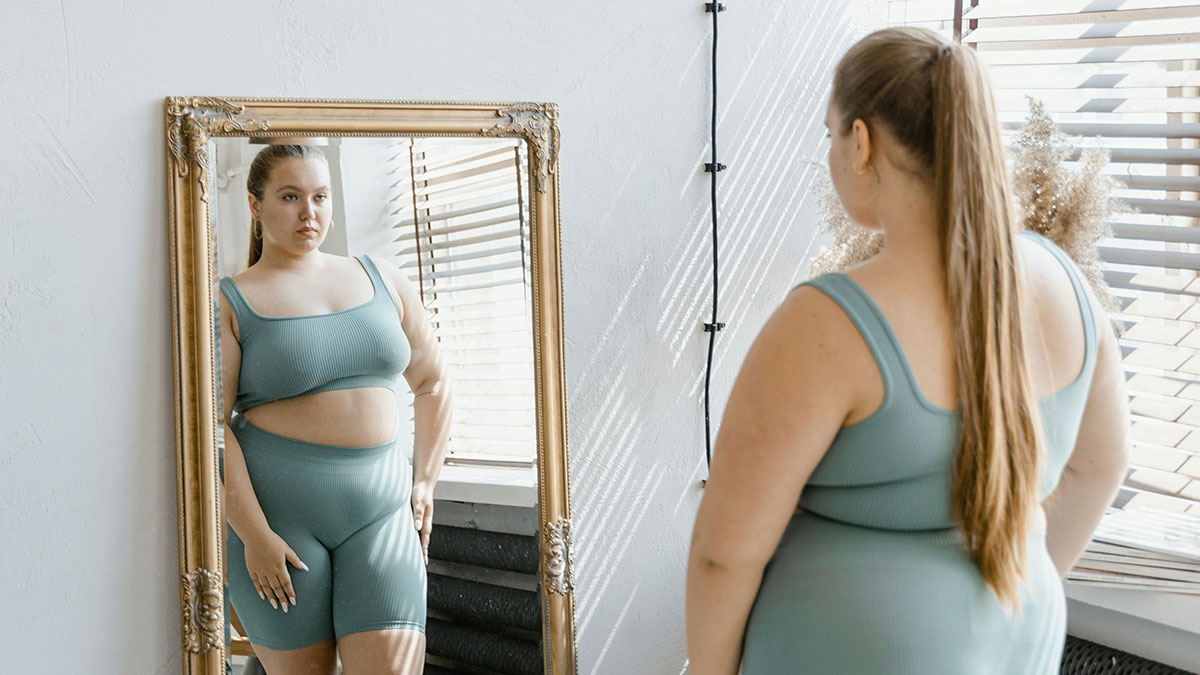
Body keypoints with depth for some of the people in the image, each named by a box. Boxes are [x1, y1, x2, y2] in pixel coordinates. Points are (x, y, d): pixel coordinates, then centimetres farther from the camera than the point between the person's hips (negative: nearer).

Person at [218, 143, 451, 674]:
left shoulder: (381, 279, 11)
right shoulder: (229, 303, -1)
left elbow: (432, 382, 20)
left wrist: (425, 482, 13)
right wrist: (254, 534, -15)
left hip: (380, 511, 3)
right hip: (275, 510, -2)